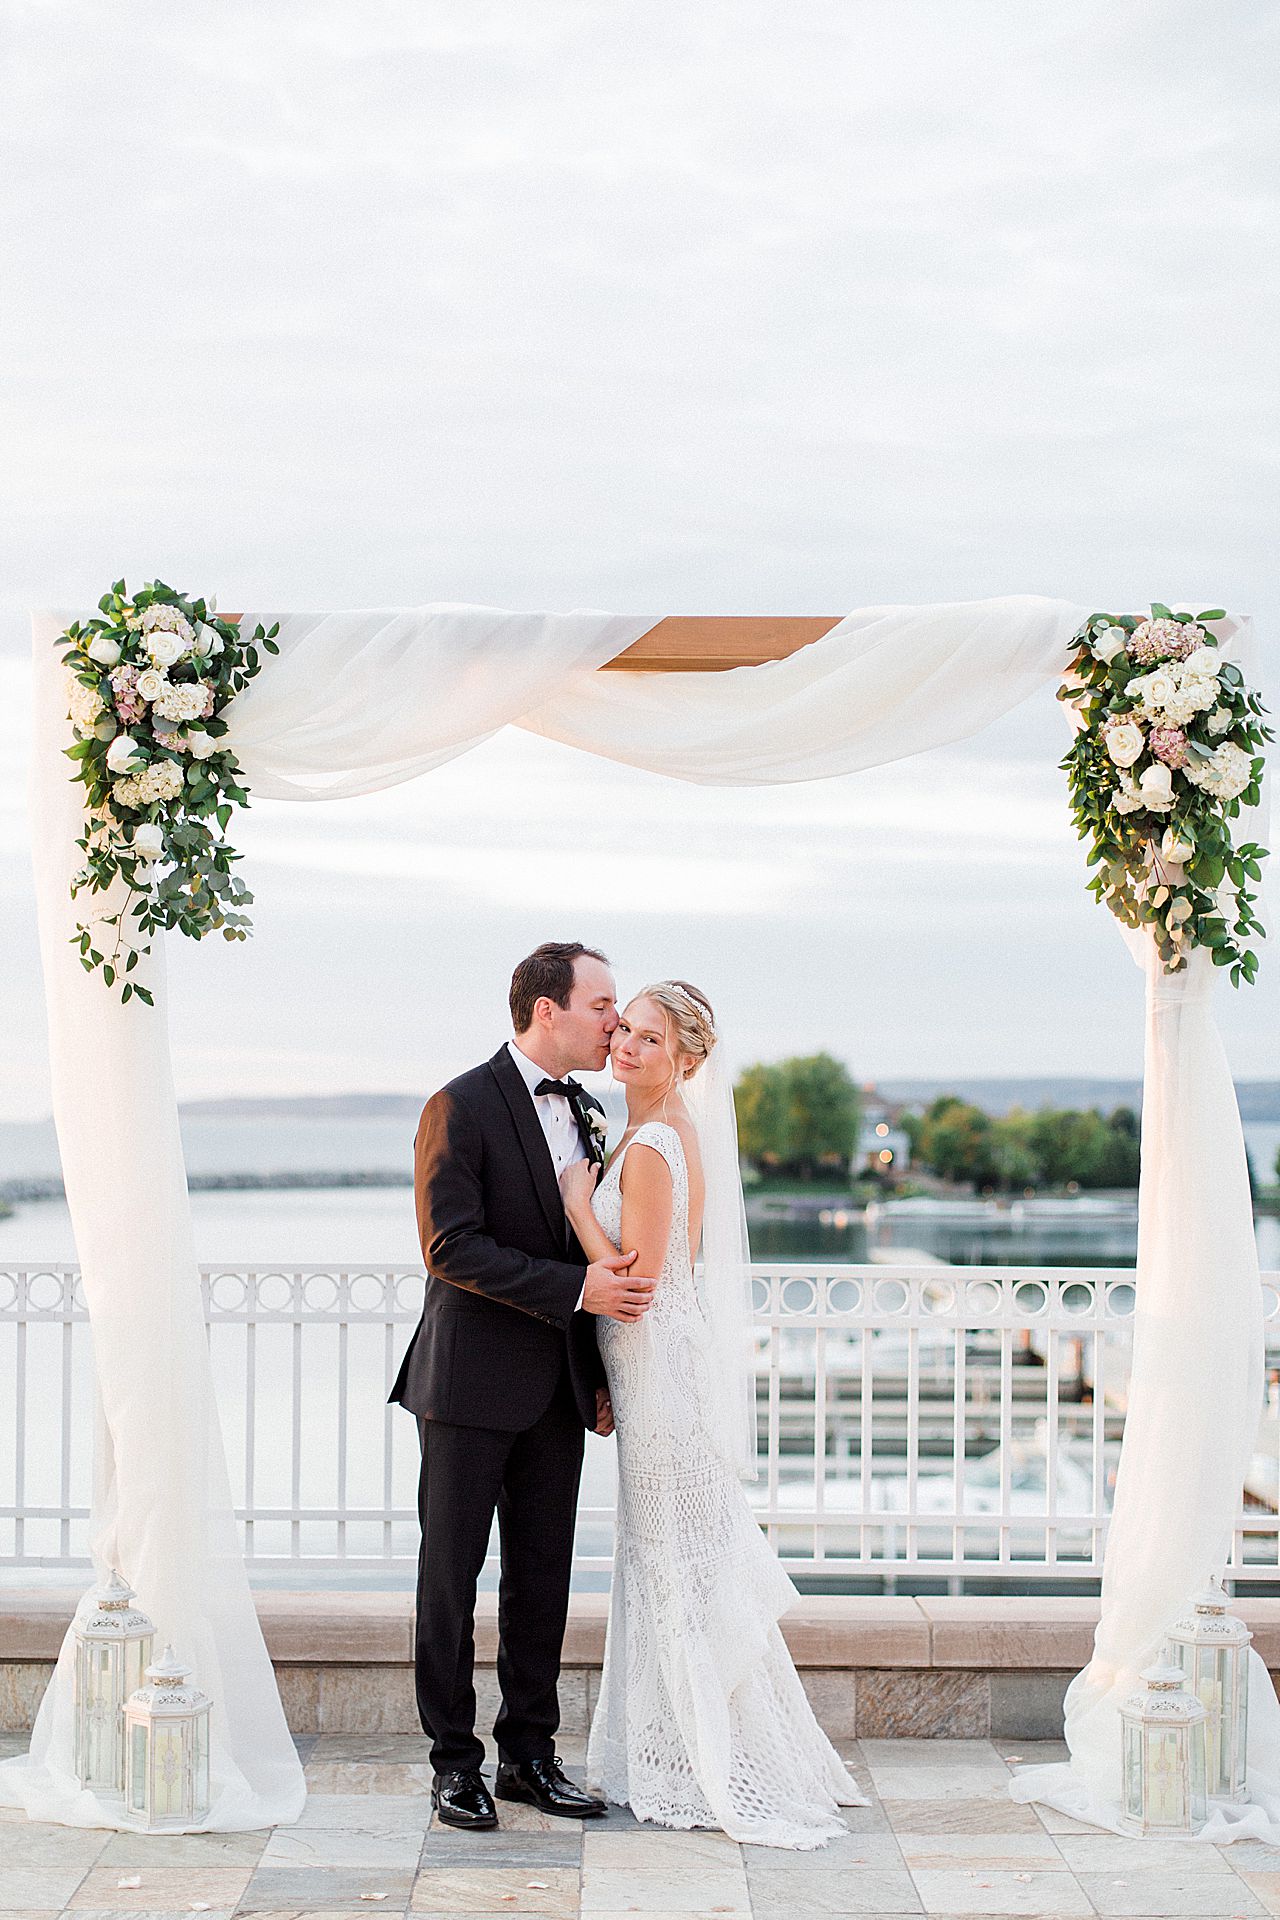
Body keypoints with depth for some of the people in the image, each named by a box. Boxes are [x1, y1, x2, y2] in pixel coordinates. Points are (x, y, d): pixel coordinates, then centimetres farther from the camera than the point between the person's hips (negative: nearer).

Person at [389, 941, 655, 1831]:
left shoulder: (585, 1113, 13)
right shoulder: (461, 1107, -10)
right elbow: (452, 1248, -18)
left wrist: (601, 1375, 11)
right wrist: (577, 1288, -21)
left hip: (558, 1389, 7)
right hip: (471, 1385, -6)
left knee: (544, 1577, 10)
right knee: (452, 1577, 2)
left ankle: (530, 1753, 20)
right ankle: (455, 1761, 11)